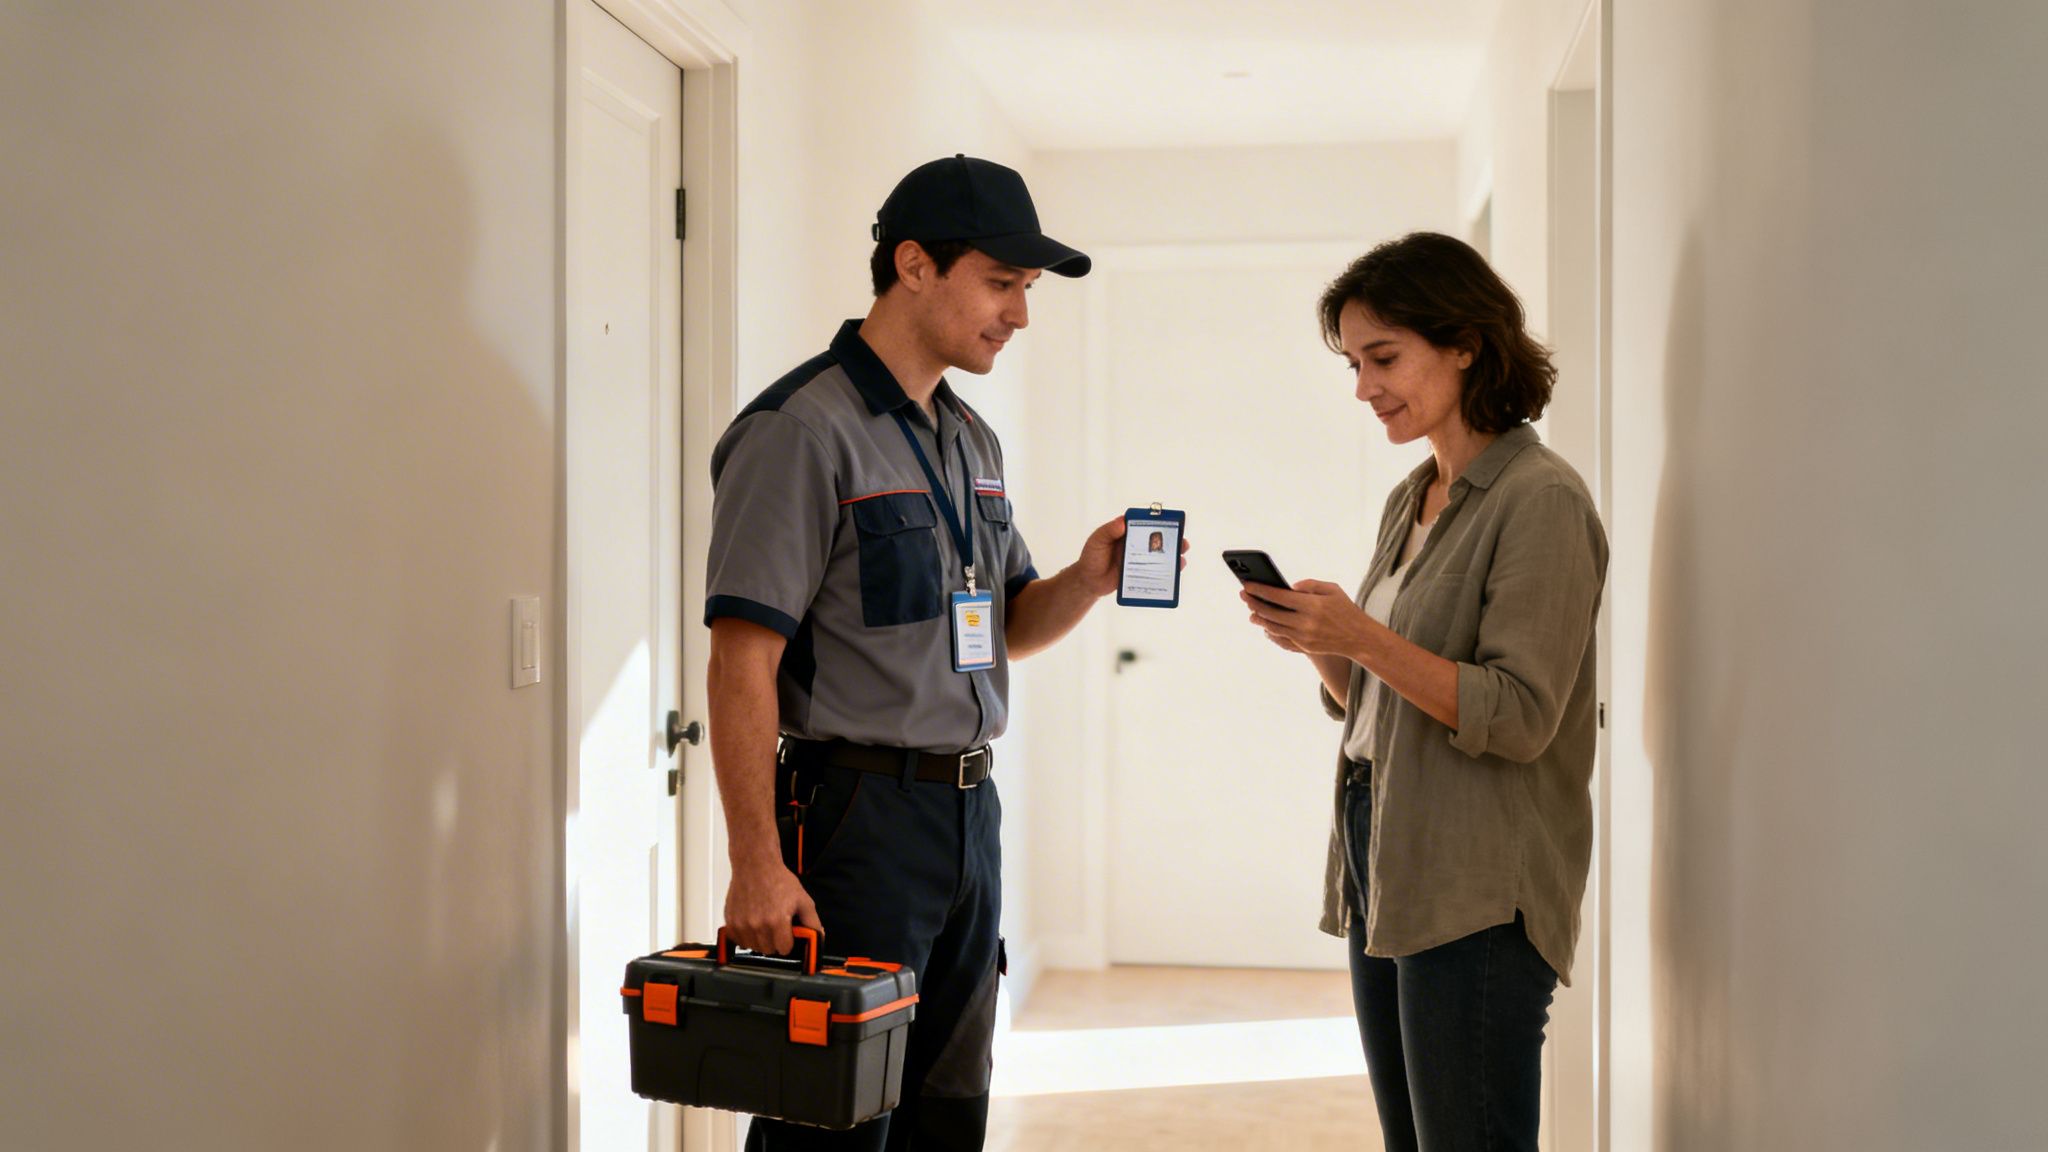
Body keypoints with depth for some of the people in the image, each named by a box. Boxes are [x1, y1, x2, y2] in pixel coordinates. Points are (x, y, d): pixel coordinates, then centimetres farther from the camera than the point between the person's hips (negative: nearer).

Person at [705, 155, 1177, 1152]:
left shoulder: (971, 441, 14)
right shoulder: (804, 429, -12)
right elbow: (742, 663, -17)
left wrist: (1086, 581, 0)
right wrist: (757, 866, -23)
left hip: (969, 809, 9)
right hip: (854, 812, -8)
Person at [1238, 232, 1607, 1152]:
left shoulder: (1540, 500, -11)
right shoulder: (1411, 502, 15)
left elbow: (1518, 717, -18)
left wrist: (1363, 637, -24)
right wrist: (1314, 639, -2)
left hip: (1479, 893, -9)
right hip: (1381, 868, 9)